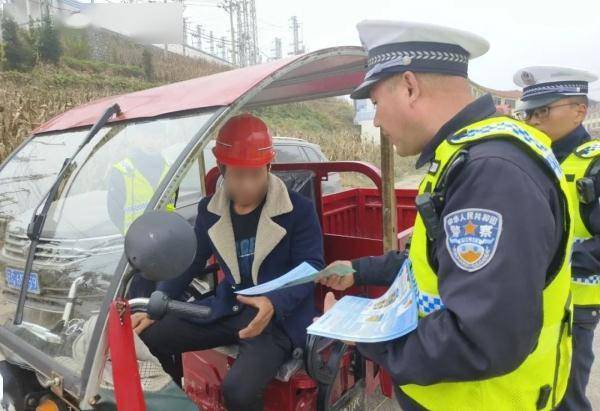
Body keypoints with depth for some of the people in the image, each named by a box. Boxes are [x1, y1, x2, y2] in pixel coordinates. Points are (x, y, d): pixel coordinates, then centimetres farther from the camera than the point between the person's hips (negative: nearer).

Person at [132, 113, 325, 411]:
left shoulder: (298, 210, -11)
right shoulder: (210, 210, 5)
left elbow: (311, 267, -14)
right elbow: (189, 262, 12)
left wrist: (274, 304, -32)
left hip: (280, 317, -5)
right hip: (227, 309, 6)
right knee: (150, 336, -6)